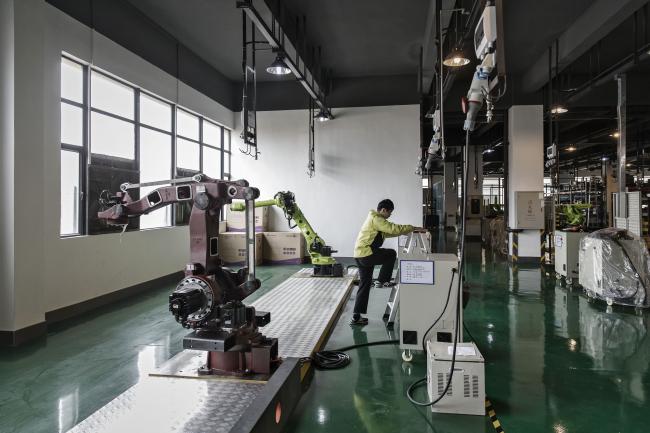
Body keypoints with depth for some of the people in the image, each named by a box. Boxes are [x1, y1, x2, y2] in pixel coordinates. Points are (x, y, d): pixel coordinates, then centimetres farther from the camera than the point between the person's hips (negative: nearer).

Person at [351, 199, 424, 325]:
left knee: (365, 285, 11)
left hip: (361, 255, 11)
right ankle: (382, 281, 3)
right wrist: (413, 228, -11)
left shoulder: (374, 218, 22)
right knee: (391, 254, -2)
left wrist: (407, 230, 20)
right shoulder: (376, 219, -11)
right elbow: (393, 229, -19)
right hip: (366, 254, -11)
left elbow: (387, 233, 29)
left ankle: (356, 317, 13)